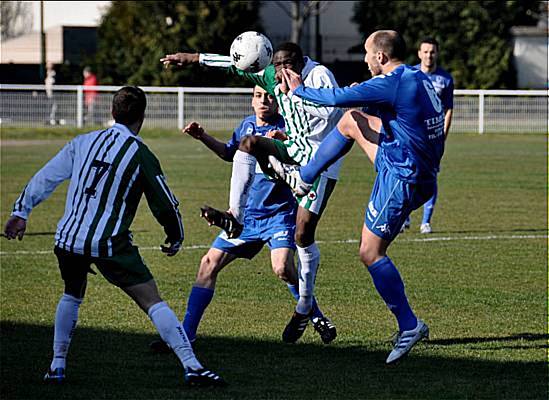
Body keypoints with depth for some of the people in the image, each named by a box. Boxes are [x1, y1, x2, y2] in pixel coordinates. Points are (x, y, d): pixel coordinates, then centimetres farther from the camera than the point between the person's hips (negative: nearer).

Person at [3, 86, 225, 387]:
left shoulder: (83, 142, 9)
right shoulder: (141, 155, -3)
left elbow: (45, 177, 10)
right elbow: (165, 204, 3)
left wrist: (21, 212, 19)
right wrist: (175, 239, 19)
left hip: (68, 239, 4)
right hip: (110, 244, -4)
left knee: (72, 296, 30)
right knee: (152, 302, -3)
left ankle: (57, 367, 26)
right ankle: (192, 367, -11)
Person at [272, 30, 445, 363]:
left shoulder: (391, 84, -22)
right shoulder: (420, 79, 6)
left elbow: (338, 98, -20)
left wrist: (298, 90, -4)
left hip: (403, 180, -9)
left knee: (371, 252, -1)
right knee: (352, 120, 18)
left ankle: (409, 326, 0)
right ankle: (304, 178, 32)